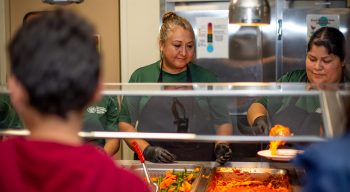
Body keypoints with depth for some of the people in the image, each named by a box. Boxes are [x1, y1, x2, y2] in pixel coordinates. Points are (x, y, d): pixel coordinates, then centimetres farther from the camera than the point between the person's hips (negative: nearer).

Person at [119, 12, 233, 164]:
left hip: (201, 163, 1)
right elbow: (125, 122, 9)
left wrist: (221, 146, -3)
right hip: (152, 165, 0)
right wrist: (147, 150, -5)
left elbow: (223, 122, 15)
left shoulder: (205, 78, 11)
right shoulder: (141, 77, 8)